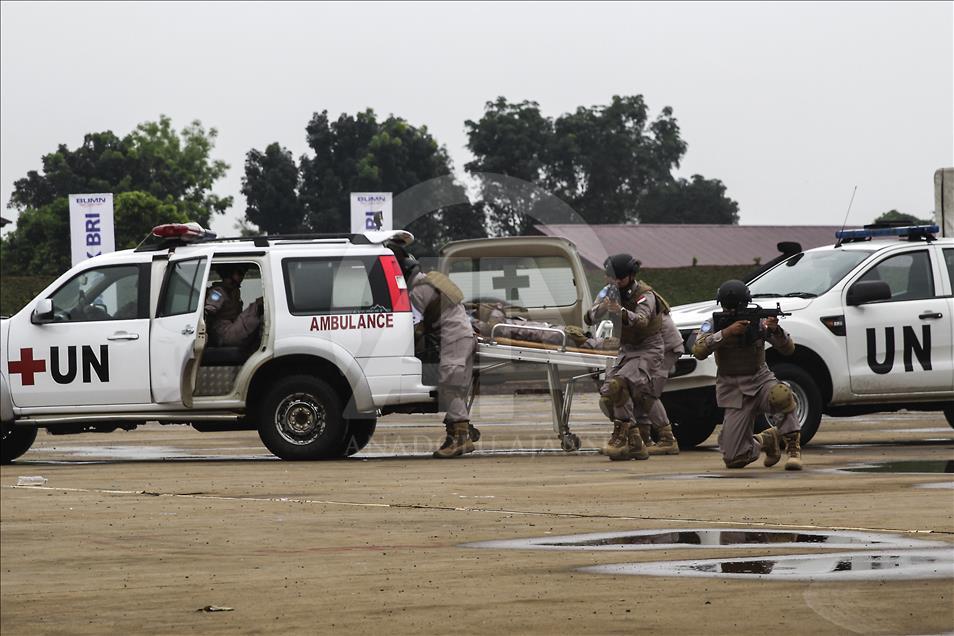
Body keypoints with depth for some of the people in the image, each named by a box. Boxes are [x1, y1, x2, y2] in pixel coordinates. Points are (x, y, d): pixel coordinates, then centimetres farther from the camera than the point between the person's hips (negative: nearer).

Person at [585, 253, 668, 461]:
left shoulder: (645, 295, -16)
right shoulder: (611, 294, 3)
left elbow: (641, 320, -36)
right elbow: (589, 319, -7)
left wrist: (622, 313, -56)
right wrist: (600, 308, -30)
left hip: (648, 352, -7)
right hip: (626, 351, 7)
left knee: (619, 383, -30)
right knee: (607, 399, -2)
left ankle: (622, 434, -24)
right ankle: (634, 445, 7)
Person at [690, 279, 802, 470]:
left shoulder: (758, 322, 0)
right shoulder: (713, 325, -1)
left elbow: (788, 349, -5)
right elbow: (699, 351, -19)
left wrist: (776, 330, -26)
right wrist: (726, 332, -31)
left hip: (760, 382, 0)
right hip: (734, 393, 0)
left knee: (781, 395, -39)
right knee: (733, 459, -9)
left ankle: (793, 449, -23)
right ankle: (766, 440, 24)